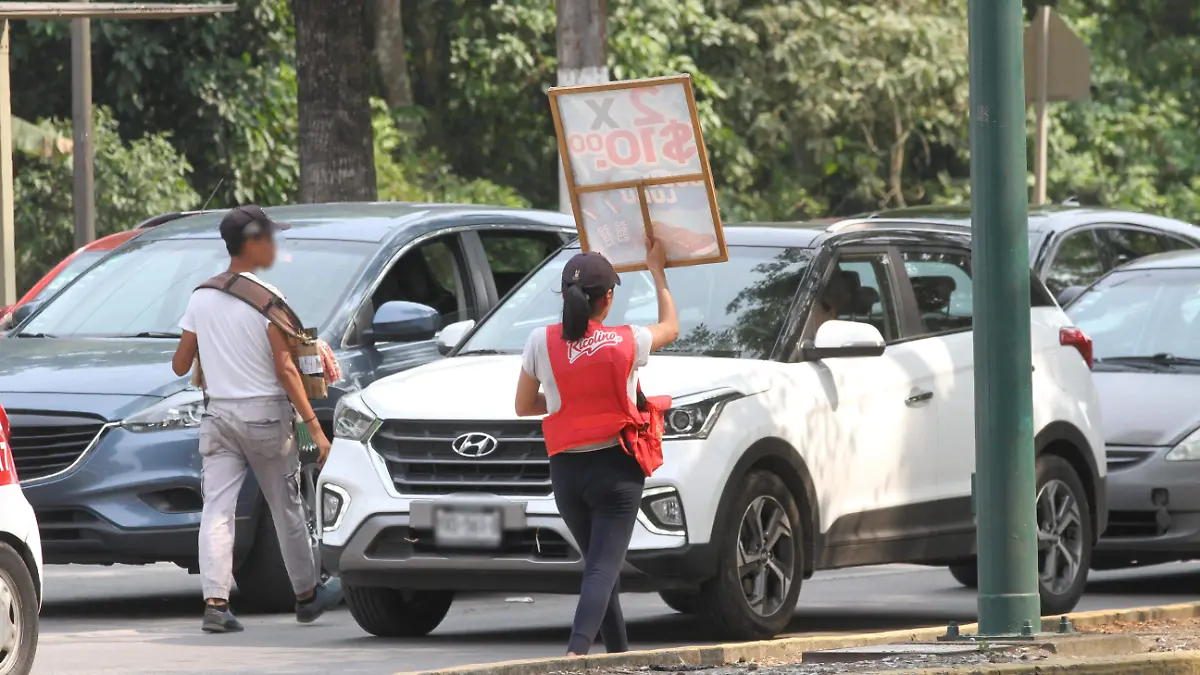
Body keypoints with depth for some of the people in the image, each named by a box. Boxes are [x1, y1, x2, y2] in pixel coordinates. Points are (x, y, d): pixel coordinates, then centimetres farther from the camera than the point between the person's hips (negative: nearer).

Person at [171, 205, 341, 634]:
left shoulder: (201, 298, 4)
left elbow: (180, 365, 9)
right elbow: (285, 369, -14)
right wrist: (314, 427, -11)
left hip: (218, 413, 3)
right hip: (265, 412, -3)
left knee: (217, 509, -4)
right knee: (287, 509, 11)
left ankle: (215, 601, -17)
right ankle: (306, 595, 24)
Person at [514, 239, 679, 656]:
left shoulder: (542, 343, -5)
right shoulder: (626, 343, -9)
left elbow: (524, 406, 6)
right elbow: (670, 327, 14)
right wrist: (657, 271, 26)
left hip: (566, 470, 3)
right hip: (616, 466, -3)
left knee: (597, 565, 18)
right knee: (604, 566, -8)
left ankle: (619, 654, 24)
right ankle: (578, 650, -27)